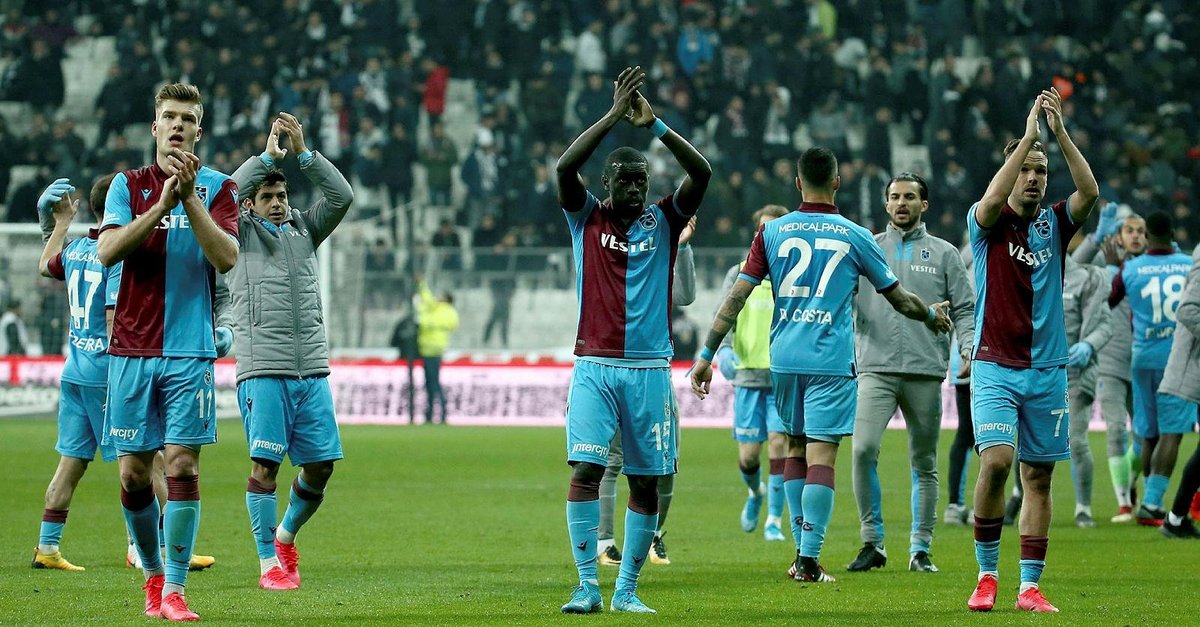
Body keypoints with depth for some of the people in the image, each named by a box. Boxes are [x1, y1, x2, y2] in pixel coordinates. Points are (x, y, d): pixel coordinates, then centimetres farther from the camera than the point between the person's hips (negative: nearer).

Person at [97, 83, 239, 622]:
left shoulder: (217, 187, 5)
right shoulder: (128, 185, 8)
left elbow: (227, 257, -9)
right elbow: (107, 251, -7)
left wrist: (190, 198, -18)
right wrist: (162, 204, -17)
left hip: (190, 350, -1)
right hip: (131, 349, 1)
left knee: (182, 466, -8)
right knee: (133, 474, 1)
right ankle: (153, 572, 21)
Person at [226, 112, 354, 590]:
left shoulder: (304, 228, 19)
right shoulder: (240, 233, 9)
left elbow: (341, 196, 6)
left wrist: (303, 152, -1)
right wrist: (269, 156, -10)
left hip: (312, 370, 4)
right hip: (262, 370, -4)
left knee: (320, 465, 2)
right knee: (265, 464, -8)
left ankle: (286, 534, 27)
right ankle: (269, 564, -2)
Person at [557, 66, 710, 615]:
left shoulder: (663, 221, 8)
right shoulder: (586, 217, 6)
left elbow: (702, 174, -7)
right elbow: (564, 167, -12)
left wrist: (654, 125, -16)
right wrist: (615, 115, -16)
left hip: (650, 368, 2)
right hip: (594, 367, -2)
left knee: (645, 482, 2)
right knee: (586, 470, -13)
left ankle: (627, 590, 10)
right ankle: (587, 585, -11)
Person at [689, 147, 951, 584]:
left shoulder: (772, 232, 5)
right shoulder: (855, 237, 2)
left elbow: (736, 296, -1)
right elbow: (900, 300, 12)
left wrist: (707, 355, 2)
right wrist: (932, 316, 33)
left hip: (784, 359, 3)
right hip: (830, 361, -3)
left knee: (796, 445, 17)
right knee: (821, 454, -6)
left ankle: (803, 551, 18)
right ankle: (809, 559, -13)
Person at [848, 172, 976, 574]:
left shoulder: (944, 253, 11)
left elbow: (965, 309, 8)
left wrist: (970, 348, -8)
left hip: (926, 373, 0)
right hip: (876, 370, 0)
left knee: (924, 464, 5)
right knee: (864, 450, -17)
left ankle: (921, 548, 12)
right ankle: (872, 543, -8)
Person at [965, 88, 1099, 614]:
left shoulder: (1054, 225, 8)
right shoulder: (986, 222, 1)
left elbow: (1090, 192, -10)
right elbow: (992, 200, -22)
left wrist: (1060, 133, -19)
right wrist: (1028, 133, -23)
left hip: (1047, 370, 3)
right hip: (994, 366, -3)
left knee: (1038, 477, 3)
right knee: (996, 460, -19)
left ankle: (1030, 586, 6)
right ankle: (986, 575, -5)